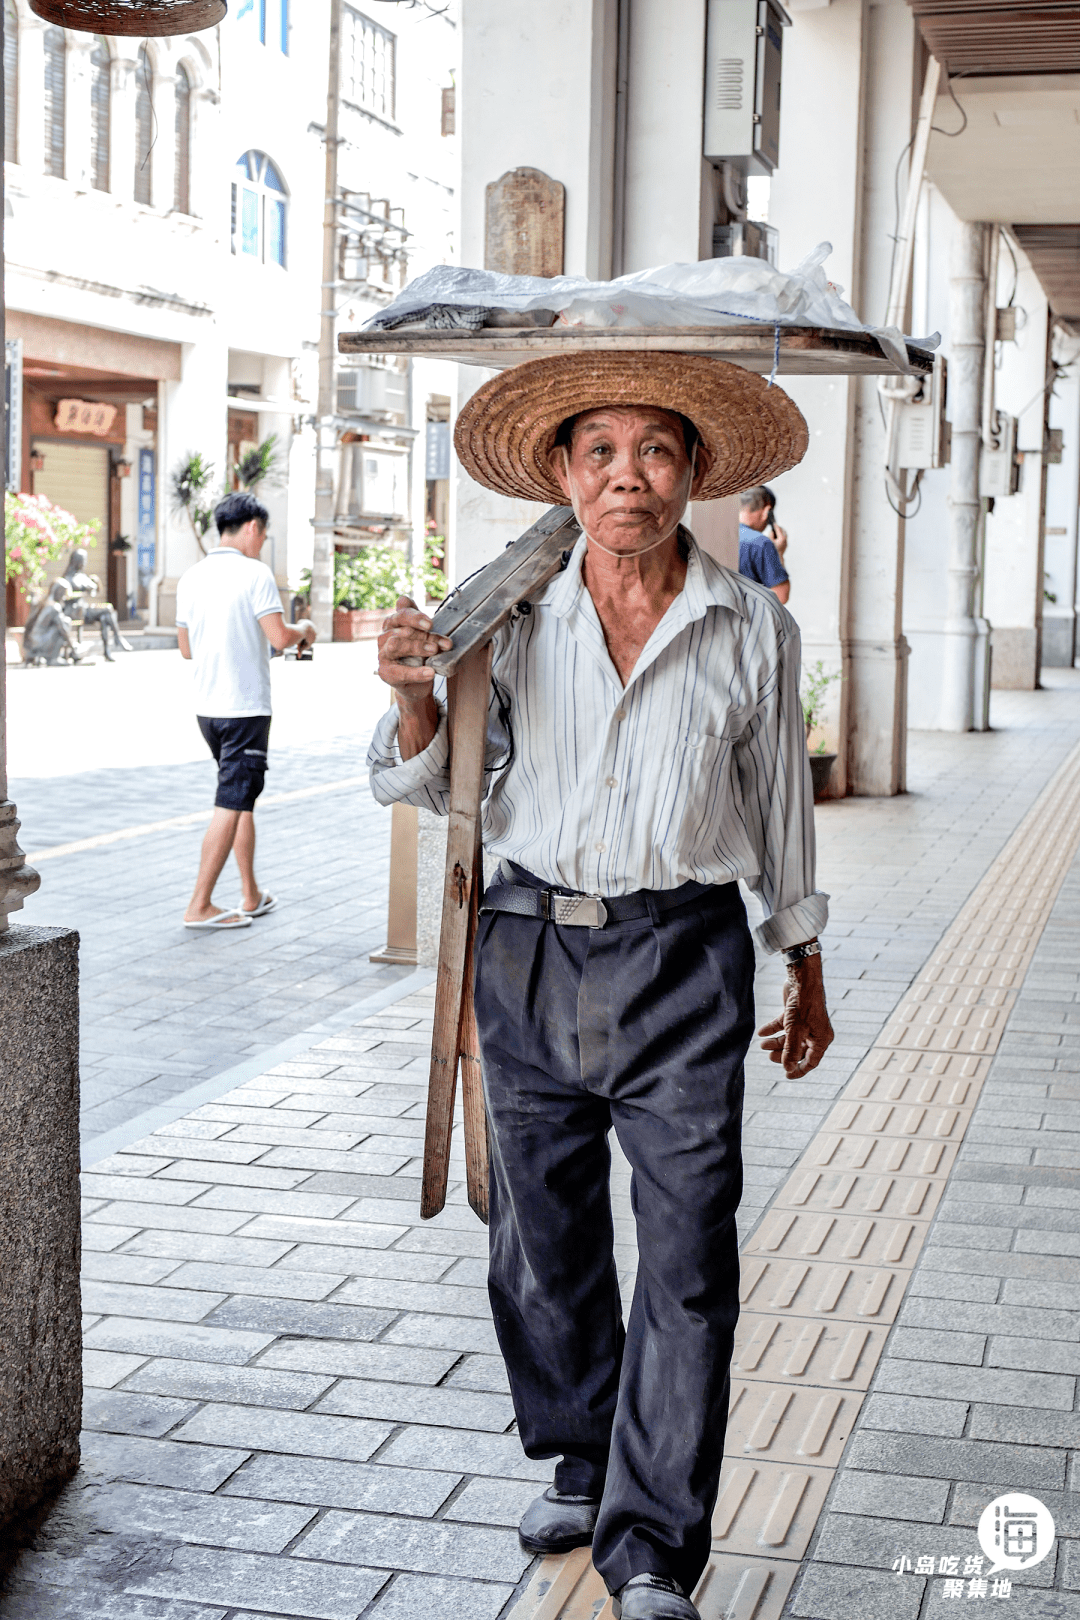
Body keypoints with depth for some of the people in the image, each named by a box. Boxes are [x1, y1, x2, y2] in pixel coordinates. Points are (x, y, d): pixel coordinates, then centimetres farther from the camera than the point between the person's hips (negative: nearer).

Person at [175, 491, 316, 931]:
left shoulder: (191, 578, 9)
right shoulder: (254, 573, -11)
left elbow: (186, 649, 14)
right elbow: (280, 637, -17)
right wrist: (304, 629, 4)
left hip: (206, 706, 7)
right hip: (245, 707, -7)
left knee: (241, 797, 19)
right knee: (231, 803, -3)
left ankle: (252, 895, 23)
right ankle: (199, 906, -4)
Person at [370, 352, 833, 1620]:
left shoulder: (753, 630, 0)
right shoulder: (515, 619, 0)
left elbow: (781, 807, 10)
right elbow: (430, 785, 6)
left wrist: (806, 975, 16)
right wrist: (414, 694, -15)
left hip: (684, 958, -1)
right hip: (530, 950, 2)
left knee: (688, 1256, -4)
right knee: (545, 1238, 13)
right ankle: (581, 1463, 35)